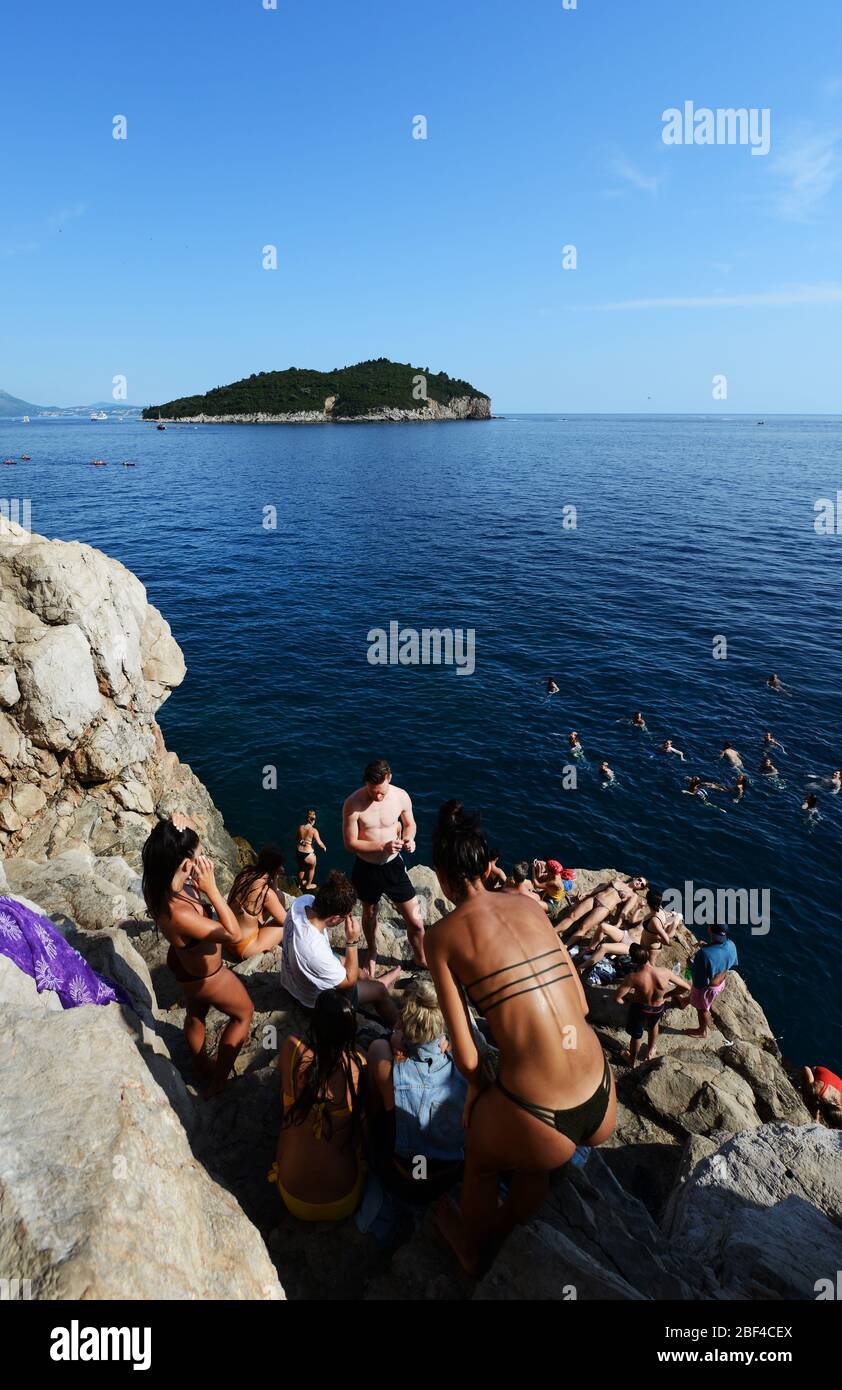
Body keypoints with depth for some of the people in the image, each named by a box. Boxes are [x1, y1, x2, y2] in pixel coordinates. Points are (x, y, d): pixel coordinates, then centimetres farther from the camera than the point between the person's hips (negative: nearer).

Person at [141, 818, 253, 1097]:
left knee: (196, 1014, 34)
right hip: (206, 977, -7)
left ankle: (202, 1066, 62)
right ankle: (218, 1080, 39)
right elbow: (234, 934, -33)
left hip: (184, 962, 7)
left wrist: (178, 832, -20)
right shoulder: (177, 914, -47)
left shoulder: (157, 883, -26)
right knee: (243, 1013, 24)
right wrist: (211, 889, -38)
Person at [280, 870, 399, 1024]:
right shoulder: (316, 952, -45)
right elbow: (349, 982, -25)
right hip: (315, 1001, -6)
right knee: (379, 990, 14)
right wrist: (352, 941, -28)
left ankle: (374, 981, 56)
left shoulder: (303, 901, -28)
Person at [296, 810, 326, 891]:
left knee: (301, 867, 32)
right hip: (308, 854, -5)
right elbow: (319, 842, -20)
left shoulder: (300, 827, -4)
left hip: (298, 852, 5)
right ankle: (308, 885, 42)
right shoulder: (314, 830, -18)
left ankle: (300, 883, 52)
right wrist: (324, 847, -1)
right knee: (312, 868, 27)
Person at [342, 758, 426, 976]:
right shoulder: (353, 804, -23)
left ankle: (421, 960, 33)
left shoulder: (400, 796, -15)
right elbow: (350, 844, -17)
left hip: (393, 866, 1)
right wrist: (383, 846, -28)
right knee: (369, 914, 25)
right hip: (366, 868, -1)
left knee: (415, 921, 4)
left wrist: (409, 838, -18)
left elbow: (409, 823, 4)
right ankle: (372, 954, 54)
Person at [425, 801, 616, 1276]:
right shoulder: (529, 905, 6)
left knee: (481, 1158, 34)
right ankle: (507, 1239, 65)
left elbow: (466, 1055, -6)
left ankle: (473, 1250, 60)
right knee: (531, 1168, 39)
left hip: (536, 1123, -4)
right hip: (604, 1107, 4)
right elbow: (580, 1005, 11)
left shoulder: (443, 935, -7)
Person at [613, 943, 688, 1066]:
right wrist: (666, 995, -1)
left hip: (639, 1009, -2)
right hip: (658, 1009, 2)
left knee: (636, 1035, 27)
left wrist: (627, 997, -8)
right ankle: (650, 1052, 58)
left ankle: (632, 1059, 53)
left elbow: (617, 998, -31)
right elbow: (685, 987, -14)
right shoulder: (664, 972, -28)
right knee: (654, 1026, 37)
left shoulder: (633, 978, -36)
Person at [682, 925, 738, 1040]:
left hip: (707, 986, -6)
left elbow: (699, 981, -32)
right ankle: (687, 1001, 67)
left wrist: (691, 965, -14)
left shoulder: (705, 954, -44)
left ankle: (702, 1031, 51)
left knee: (702, 1009, 25)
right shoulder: (731, 945, -23)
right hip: (721, 982, 6)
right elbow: (732, 963, 1)